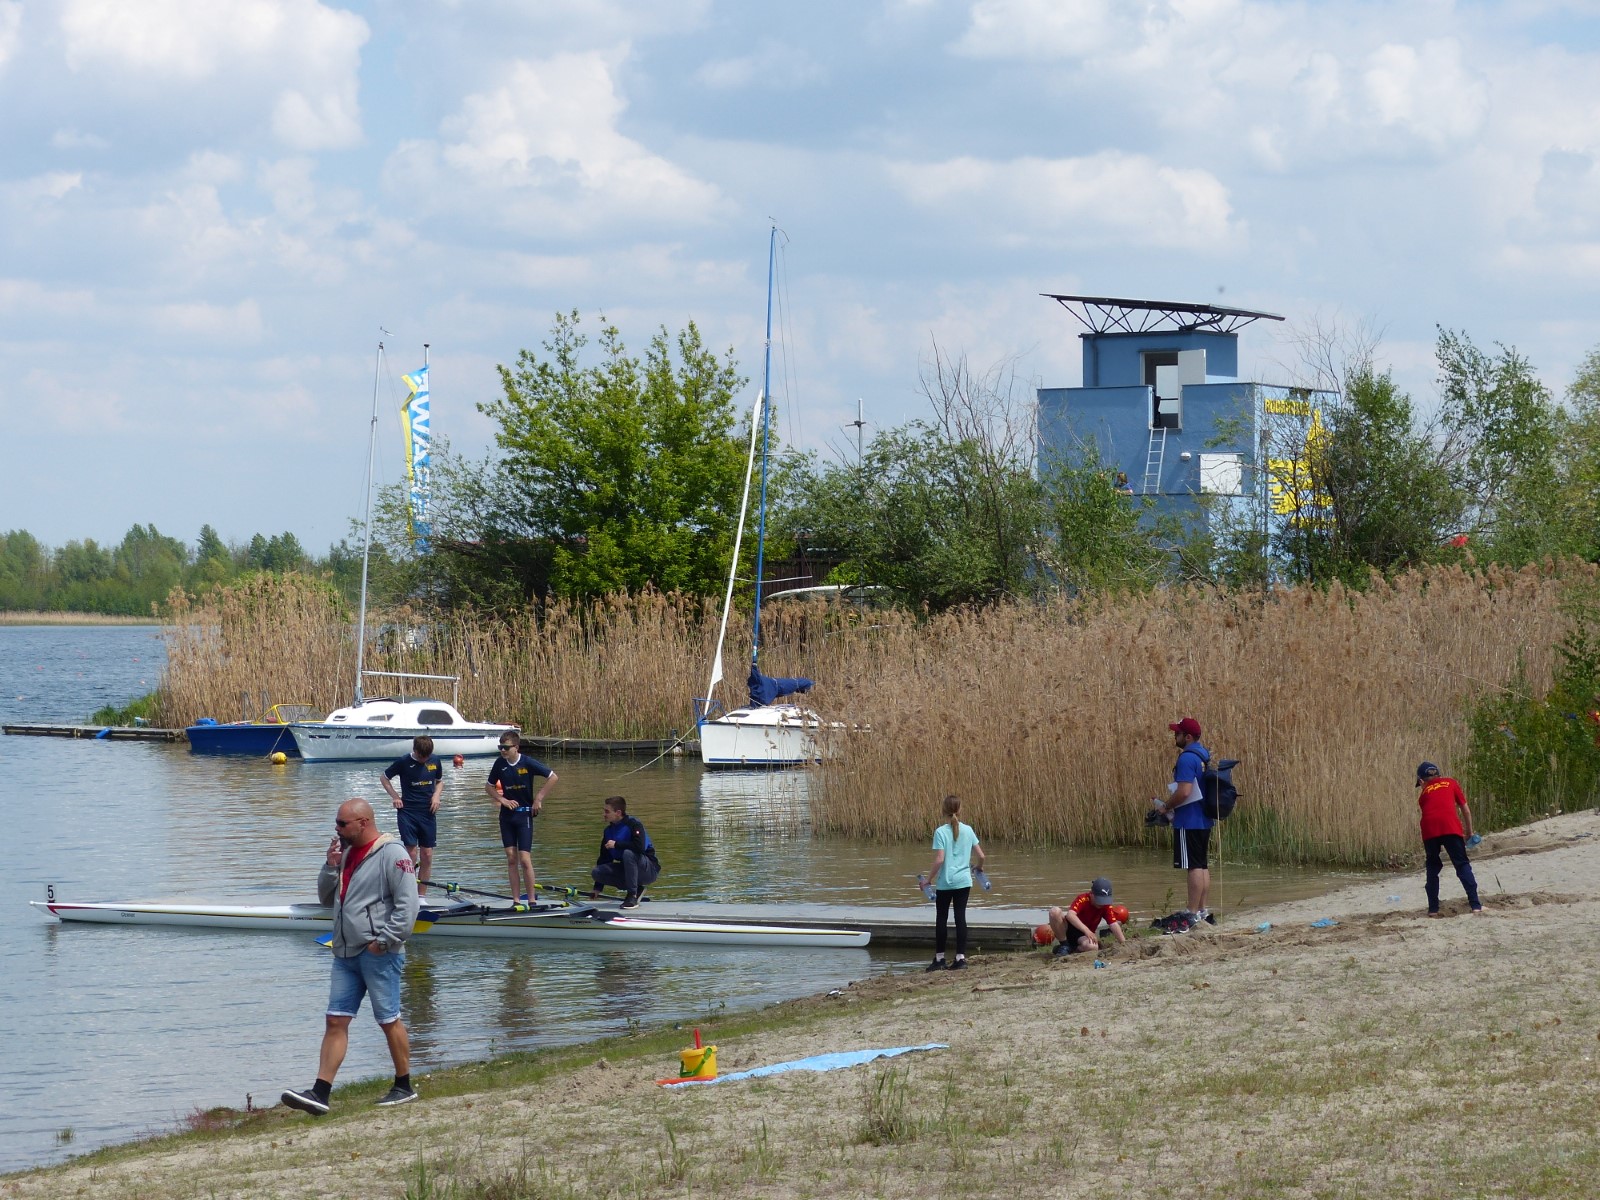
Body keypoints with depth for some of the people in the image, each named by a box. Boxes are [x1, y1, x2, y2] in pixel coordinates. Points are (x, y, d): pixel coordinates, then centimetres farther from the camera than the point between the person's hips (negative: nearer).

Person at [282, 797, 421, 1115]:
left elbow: (407, 904, -17)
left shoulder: (391, 854, -11)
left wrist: (384, 940, -18)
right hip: (346, 954, 8)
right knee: (336, 1021, 2)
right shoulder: (346, 852, 15)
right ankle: (320, 1093, -3)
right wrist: (331, 867, 3)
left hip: (378, 955, -8)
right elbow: (326, 897, 19)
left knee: (389, 1020, 1)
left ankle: (404, 1087, 13)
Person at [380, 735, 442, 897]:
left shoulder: (434, 762, 4)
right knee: (411, 852, -9)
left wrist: (436, 795, 1)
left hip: (428, 812, 3)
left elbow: (439, 781, 20)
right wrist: (395, 796, -2)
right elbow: (384, 778, 7)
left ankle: (421, 896, 10)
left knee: (427, 855, 2)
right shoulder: (403, 762, -6)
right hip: (407, 812, -3)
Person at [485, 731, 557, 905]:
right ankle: (516, 900, 9)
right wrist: (502, 800, -4)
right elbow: (489, 787, 12)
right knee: (511, 858, 4)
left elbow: (553, 777, -7)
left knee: (524, 859, -9)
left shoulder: (528, 763, -12)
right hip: (507, 814, 4)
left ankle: (531, 900, -2)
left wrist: (539, 798, -7)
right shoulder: (500, 764, -1)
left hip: (524, 814, -4)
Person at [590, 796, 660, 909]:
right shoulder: (608, 831, 5)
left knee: (628, 853, -35)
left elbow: (640, 847, -33)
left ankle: (632, 896, -26)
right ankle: (637, 889, -1)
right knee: (596, 872, -10)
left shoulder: (633, 824, -16)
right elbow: (604, 858, 8)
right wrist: (598, 889, 7)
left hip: (650, 870, -7)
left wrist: (616, 844, -23)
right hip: (627, 869, 7)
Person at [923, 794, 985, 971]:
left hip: (945, 882, -3)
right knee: (960, 918, 5)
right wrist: (979, 867, 26)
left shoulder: (941, 832, -11)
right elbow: (981, 855, 4)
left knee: (941, 919, 7)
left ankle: (939, 959, 12)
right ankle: (961, 958, 2)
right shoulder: (968, 830, 1)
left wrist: (929, 879, -6)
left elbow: (939, 860, -17)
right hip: (964, 882, 3)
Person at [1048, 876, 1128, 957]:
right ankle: (1064, 945, -15)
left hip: (1082, 935, 2)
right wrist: (1087, 930, -49)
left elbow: (1114, 924, -16)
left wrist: (1124, 943, -31)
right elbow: (1070, 915, -38)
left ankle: (1073, 948, -2)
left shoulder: (1106, 906, -9)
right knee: (1055, 912, -33)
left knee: (1092, 947, -37)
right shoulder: (1083, 899, -21)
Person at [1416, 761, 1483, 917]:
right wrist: (1469, 832, 29)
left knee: (1433, 868, 17)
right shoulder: (1450, 783, 24)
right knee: (1462, 865, 1)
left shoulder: (1424, 792, 26)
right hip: (1450, 826, -1)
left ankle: (1433, 909, 13)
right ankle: (1475, 906, -11)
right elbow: (1465, 809, 20)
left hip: (1429, 830, 1)